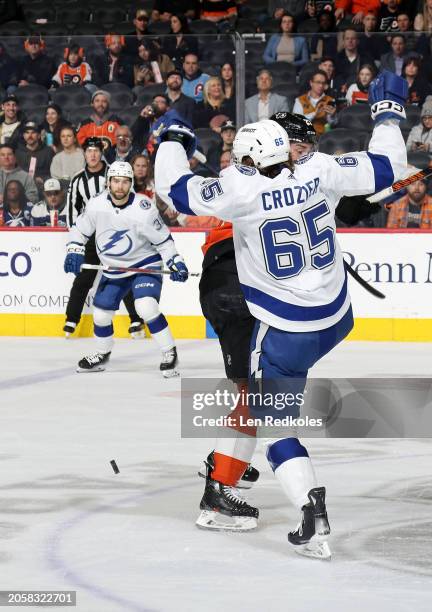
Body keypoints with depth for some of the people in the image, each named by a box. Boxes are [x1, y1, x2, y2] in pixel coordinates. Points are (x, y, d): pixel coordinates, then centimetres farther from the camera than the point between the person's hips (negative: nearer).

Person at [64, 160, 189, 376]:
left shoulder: (143, 209, -23)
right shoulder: (96, 205, -12)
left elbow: (163, 239, -12)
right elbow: (79, 229, 5)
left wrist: (176, 263, -21)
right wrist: (74, 252, -7)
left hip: (145, 265, -5)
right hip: (113, 269, 5)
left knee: (146, 306, -26)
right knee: (101, 313, 8)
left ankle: (170, 353, -11)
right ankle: (102, 355, 35)